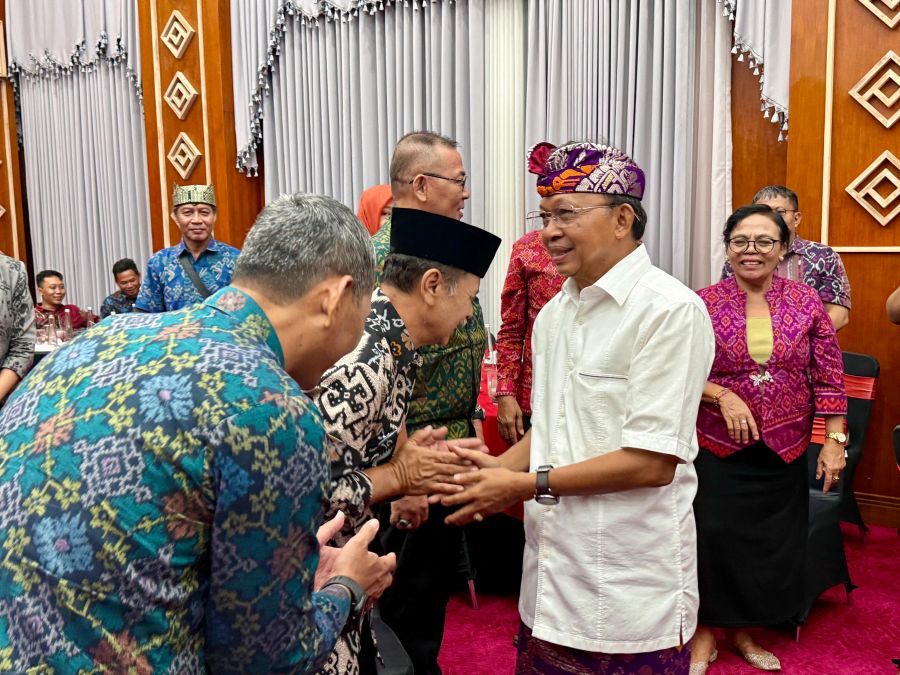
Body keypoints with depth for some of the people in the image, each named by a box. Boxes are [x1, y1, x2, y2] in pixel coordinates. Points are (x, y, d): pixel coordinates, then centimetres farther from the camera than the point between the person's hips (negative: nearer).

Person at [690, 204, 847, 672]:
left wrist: (834, 441, -3)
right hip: (717, 448, -2)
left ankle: (744, 630, 32)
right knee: (714, 541, 3)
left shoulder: (806, 301, 0)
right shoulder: (704, 303, -5)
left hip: (785, 450, 2)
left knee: (773, 545, 11)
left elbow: (828, 378, 1)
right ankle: (706, 630, 26)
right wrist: (721, 395, -18)